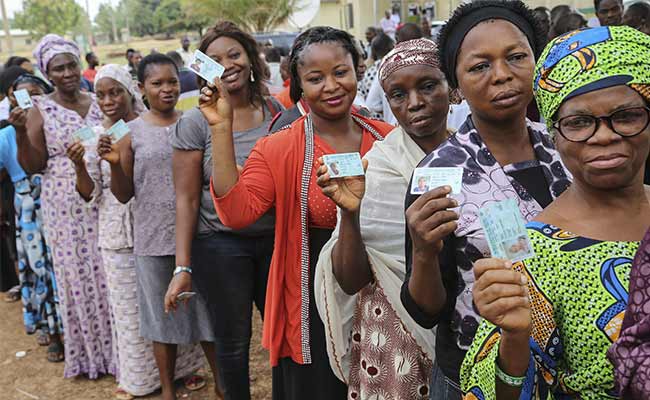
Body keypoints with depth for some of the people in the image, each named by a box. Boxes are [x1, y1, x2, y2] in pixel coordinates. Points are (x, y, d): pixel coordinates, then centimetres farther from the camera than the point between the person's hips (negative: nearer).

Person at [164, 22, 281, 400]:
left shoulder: (276, 110, 2)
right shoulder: (195, 122, -9)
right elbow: (187, 199, -8)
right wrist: (182, 267, -10)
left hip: (276, 238, 3)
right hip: (221, 244, -3)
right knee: (234, 341, 11)